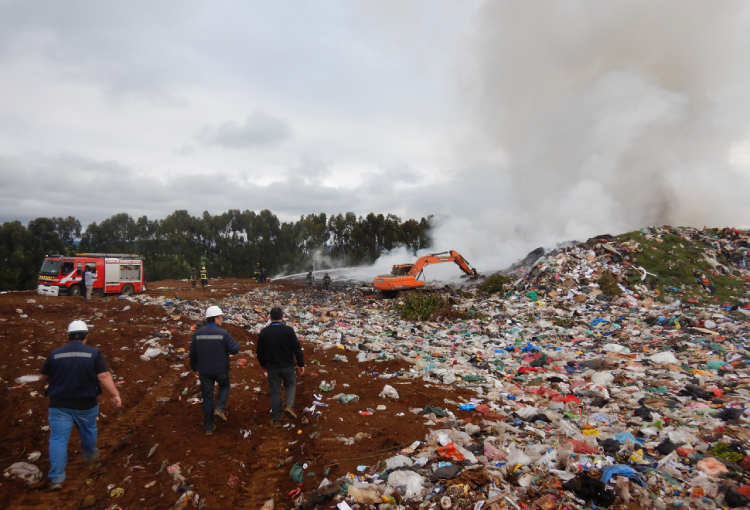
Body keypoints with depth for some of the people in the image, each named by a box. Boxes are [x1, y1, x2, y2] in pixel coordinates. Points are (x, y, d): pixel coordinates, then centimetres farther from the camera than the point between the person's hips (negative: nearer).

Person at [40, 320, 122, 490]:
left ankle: (56, 478, 2)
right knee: (88, 432, 23)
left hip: (59, 404, 1)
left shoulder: (55, 354, -2)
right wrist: (115, 395, -16)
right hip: (86, 404, -1)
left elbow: (44, 377, 10)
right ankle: (90, 457, 45)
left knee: (58, 439, 4)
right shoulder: (94, 353, -11)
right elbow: (104, 376, -19)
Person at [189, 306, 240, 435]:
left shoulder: (198, 334, -3)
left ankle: (209, 427, 20)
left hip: (204, 371, 3)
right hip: (221, 370, -3)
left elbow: (193, 353, 4)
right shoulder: (223, 333, -15)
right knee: (224, 386, 27)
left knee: (207, 398, 13)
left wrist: (195, 368, 17)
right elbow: (234, 350, -15)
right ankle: (220, 408, 6)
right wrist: (237, 344, 8)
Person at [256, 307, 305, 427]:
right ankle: (289, 406, -2)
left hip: (272, 367, 1)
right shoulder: (288, 330, -11)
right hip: (288, 366, -1)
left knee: (275, 392, 11)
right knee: (290, 385, 21)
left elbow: (260, 351, 4)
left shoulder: (264, 332, -4)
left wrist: (263, 365, 19)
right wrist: (301, 364, -1)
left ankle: (276, 419, 14)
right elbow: (297, 349, -10)